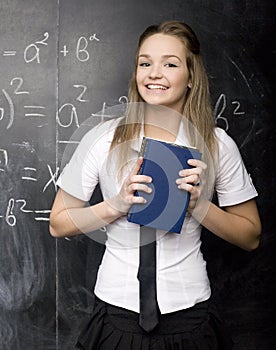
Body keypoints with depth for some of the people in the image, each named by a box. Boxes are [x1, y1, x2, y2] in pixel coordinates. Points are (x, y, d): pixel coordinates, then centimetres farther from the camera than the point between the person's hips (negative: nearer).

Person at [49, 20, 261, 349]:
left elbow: (250, 237, 0)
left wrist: (198, 204, -15)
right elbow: (58, 224, -3)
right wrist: (118, 204, -18)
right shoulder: (104, 138, -7)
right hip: (118, 307, 0)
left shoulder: (217, 144, -6)